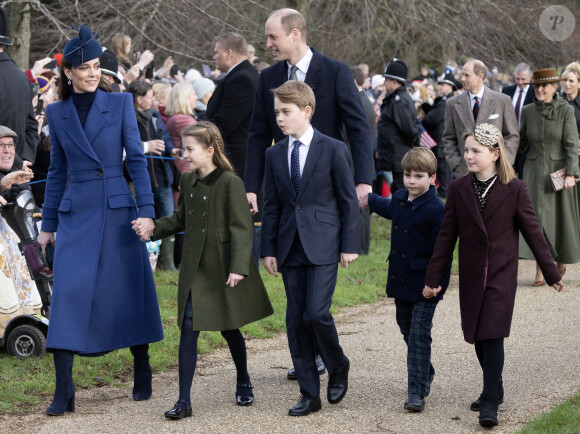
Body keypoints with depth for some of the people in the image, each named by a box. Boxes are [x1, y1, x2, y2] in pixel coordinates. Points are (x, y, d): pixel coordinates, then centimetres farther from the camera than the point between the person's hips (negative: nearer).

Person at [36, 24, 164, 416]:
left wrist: (146, 210, -10)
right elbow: (57, 171, 13)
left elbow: (137, 159, -1)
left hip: (117, 209, -1)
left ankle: (142, 374, 25)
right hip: (75, 214, 1)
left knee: (130, 291, 6)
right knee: (67, 293, -8)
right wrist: (48, 224, 13)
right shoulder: (57, 113, 8)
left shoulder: (120, 104, 1)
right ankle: (64, 391, -7)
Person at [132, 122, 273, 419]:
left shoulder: (230, 183, -14)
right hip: (195, 268, 5)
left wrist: (238, 267, -21)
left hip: (224, 268, -5)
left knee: (228, 327, 10)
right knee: (189, 328, -3)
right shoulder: (187, 181, 5)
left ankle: (244, 383, 35)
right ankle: (184, 400, -3)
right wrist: (154, 227, 2)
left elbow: (241, 227, -15)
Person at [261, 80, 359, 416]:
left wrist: (350, 244, -6)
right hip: (290, 247, 5)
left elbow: (348, 200, -2)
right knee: (296, 320, 4)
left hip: (323, 245, -5)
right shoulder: (275, 154, 9)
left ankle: (338, 366, 15)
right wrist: (269, 249, 7)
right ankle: (310, 394, 12)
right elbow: (271, 206, 12)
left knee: (316, 313, -14)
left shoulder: (333, 150, -3)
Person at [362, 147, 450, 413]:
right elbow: (388, 208, 33)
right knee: (408, 332, 19)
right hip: (400, 281, 8)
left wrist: (439, 283, -17)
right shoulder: (399, 199, 6)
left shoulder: (436, 209, -17)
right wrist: (367, 198, 47)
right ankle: (425, 374, 40)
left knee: (419, 336, -7)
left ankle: (417, 391, -5)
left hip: (424, 286, -8)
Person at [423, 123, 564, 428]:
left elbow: (532, 232, 0)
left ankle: (490, 403, -8)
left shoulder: (514, 189, -7)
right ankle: (495, 390, 30)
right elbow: (446, 236, 3)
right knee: (478, 338, 11)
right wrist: (433, 278, 2)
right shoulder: (458, 189, 0)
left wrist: (552, 273, 4)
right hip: (471, 276, 4)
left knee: (492, 335, -11)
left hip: (501, 276, -3)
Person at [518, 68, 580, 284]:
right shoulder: (528, 111, 3)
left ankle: (561, 260, 30)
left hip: (558, 170, -2)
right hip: (535, 170, 2)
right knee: (537, 216, -5)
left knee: (560, 216, 7)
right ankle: (540, 270, -3)